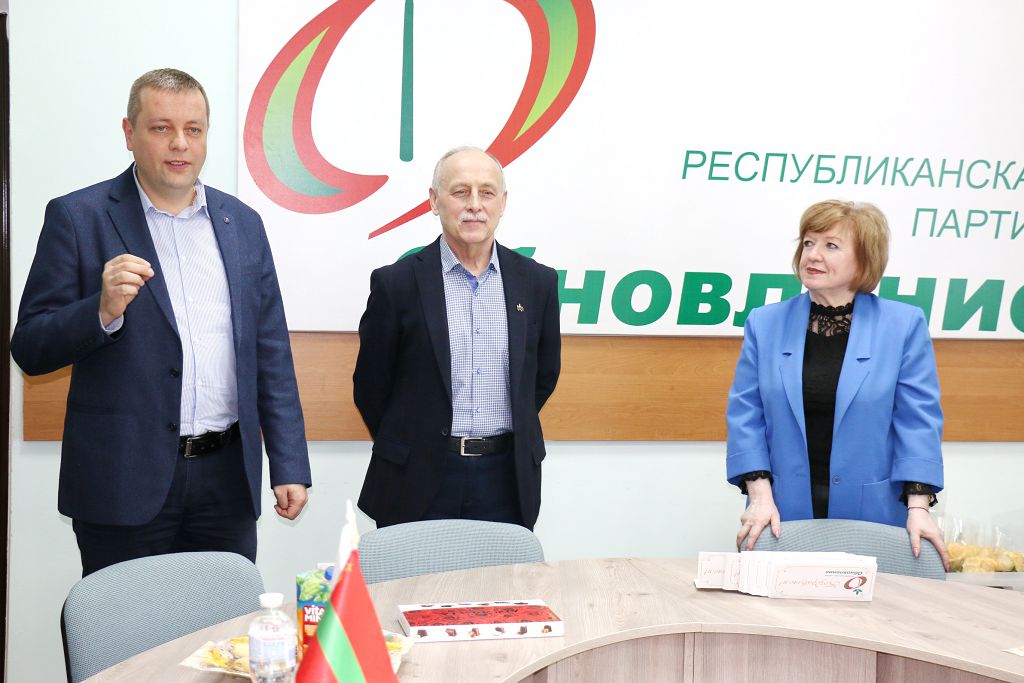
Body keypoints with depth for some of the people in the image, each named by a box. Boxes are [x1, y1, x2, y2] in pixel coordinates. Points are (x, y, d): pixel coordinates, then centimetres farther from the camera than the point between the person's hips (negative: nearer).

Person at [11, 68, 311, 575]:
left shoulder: (242, 223, 10)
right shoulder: (77, 218, -1)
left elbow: (271, 356, 12)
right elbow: (29, 348, -3)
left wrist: (290, 467, 6)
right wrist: (103, 310, -21)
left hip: (227, 478, 3)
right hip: (125, 484, -3)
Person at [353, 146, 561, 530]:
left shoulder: (537, 282, 4)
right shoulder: (397, 283, -5)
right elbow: (371, 385, 3)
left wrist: (511, 436, 13)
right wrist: (413, 445, 10)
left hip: (507, 481, 2)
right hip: (419, 482, -2)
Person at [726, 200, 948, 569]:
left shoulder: (904, 325, 0)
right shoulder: (765, 324, 5)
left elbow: (918, 421, -3)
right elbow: (745, 416, 2)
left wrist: (918, 505, -12)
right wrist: (760, 495, -8)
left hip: (873, 516, -1)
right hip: (785, 515, 1)